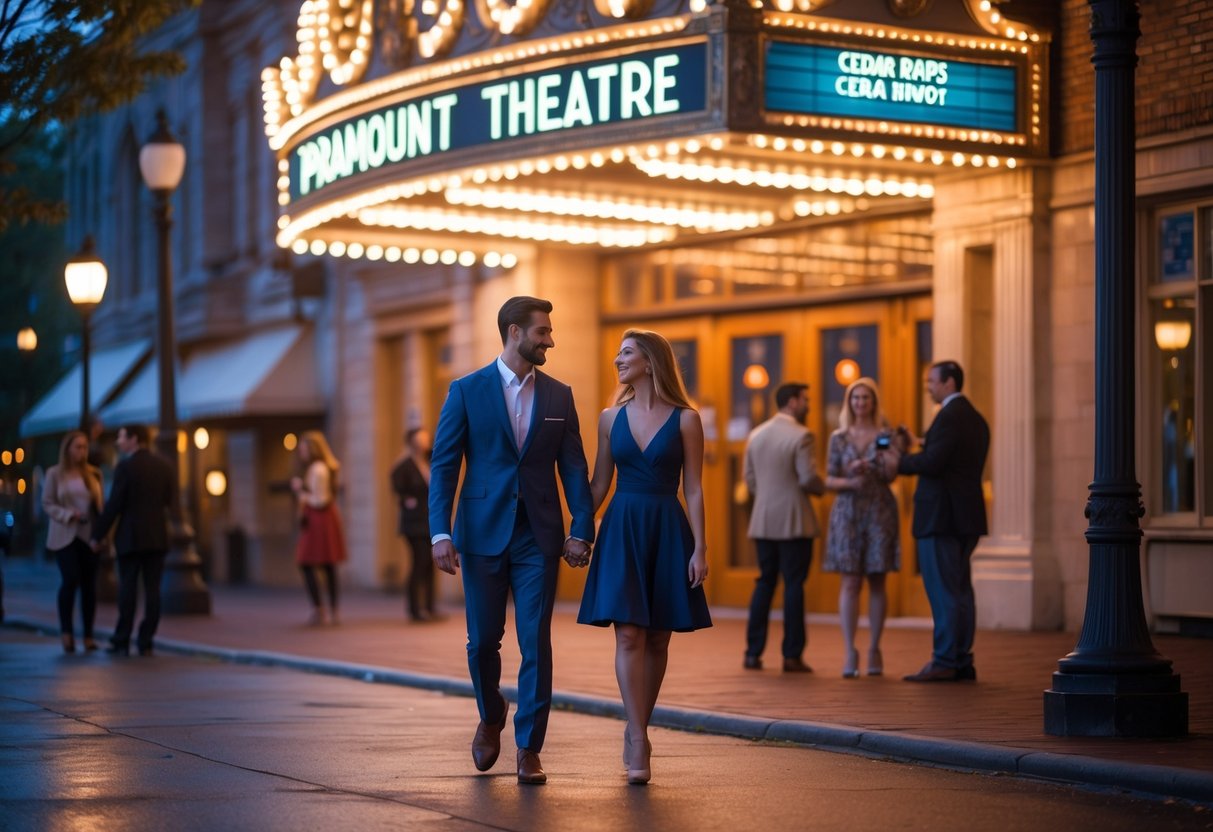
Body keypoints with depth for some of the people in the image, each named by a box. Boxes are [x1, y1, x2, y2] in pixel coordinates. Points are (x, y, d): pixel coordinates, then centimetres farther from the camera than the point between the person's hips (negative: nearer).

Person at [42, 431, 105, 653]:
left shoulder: (94, 474, 8)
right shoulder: (54, 473, 2)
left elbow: (100, 504, 8)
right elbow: (47, 504, -1)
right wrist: (69, 515, -16)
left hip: (89, 535, 3)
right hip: (65, 536, -3)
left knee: (89, 584, 0)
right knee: (70, 580, -16)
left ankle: (88, 635, 6)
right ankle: (66, 631, -1)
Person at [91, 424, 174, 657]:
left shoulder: (126, 467, -10)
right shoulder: (164, 466, 6)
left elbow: (113, 505, -10)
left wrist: (98, 535, -3)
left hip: (130, 536, -4)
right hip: (157, 536, 4)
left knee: (127, 590, 1)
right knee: (152, 590, 3)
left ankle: (121, 642, 2)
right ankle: (146, 642, 1)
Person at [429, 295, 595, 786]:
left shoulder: (558, 396, 8)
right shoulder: (467, 391, 0)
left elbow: (574, 468, 7)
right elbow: (444, 465, -3)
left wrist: (582, 529, -4)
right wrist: (441, 533, -11)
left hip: (538, 537, 1)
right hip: (483, 533, -1)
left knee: (536, 643, -3)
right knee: (483, 641, 6)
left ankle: (529, 747, 3)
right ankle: (490, 717, 33)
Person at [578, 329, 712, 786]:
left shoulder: (685, 419, 0)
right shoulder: (611, 418, 7)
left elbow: (693, 490, -1)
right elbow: (598, 484, 11)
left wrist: (699, 548, -6)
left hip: (668, 531, -1)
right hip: (622, 529, 1)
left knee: (656, 639, 4)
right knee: (629, 635, -10)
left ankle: (636, 732, 18)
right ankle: (638, 741, -13)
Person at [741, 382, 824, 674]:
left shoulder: (756, 435, 8)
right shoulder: (800, 436, -11)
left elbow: (750, 479, 11)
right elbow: (808, 478, -16)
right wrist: (822, 488, 4)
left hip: (763, 522, 6)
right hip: (794, 521, -6)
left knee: (764, 584, 11)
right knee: (794, 585, -1)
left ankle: (753, 653, 8)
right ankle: (792, 655, -2)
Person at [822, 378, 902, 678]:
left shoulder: (887, 435, 4)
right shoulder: (839, 438, 8)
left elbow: (892, 474, -7)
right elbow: (829, 480, 6)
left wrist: (866, 467, -24)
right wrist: (849, 482, -14)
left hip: (880, 511, 0)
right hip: (847, 511, 0)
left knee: (876, 583, 2)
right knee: (850, 582, -5)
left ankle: (874, 649, 9)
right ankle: (849, 652, -9)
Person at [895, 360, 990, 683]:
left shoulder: (950, 416, -14)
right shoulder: (976, 420, 17)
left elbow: (932, 464, -21)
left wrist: (901, 462, -6)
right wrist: (917, 445, 15)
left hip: (941, 515, -10)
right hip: (967, 516, 10)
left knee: (943, 591, -8)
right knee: (960, 590, 11)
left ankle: (944, 663, -7)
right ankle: (962, 662, 12)